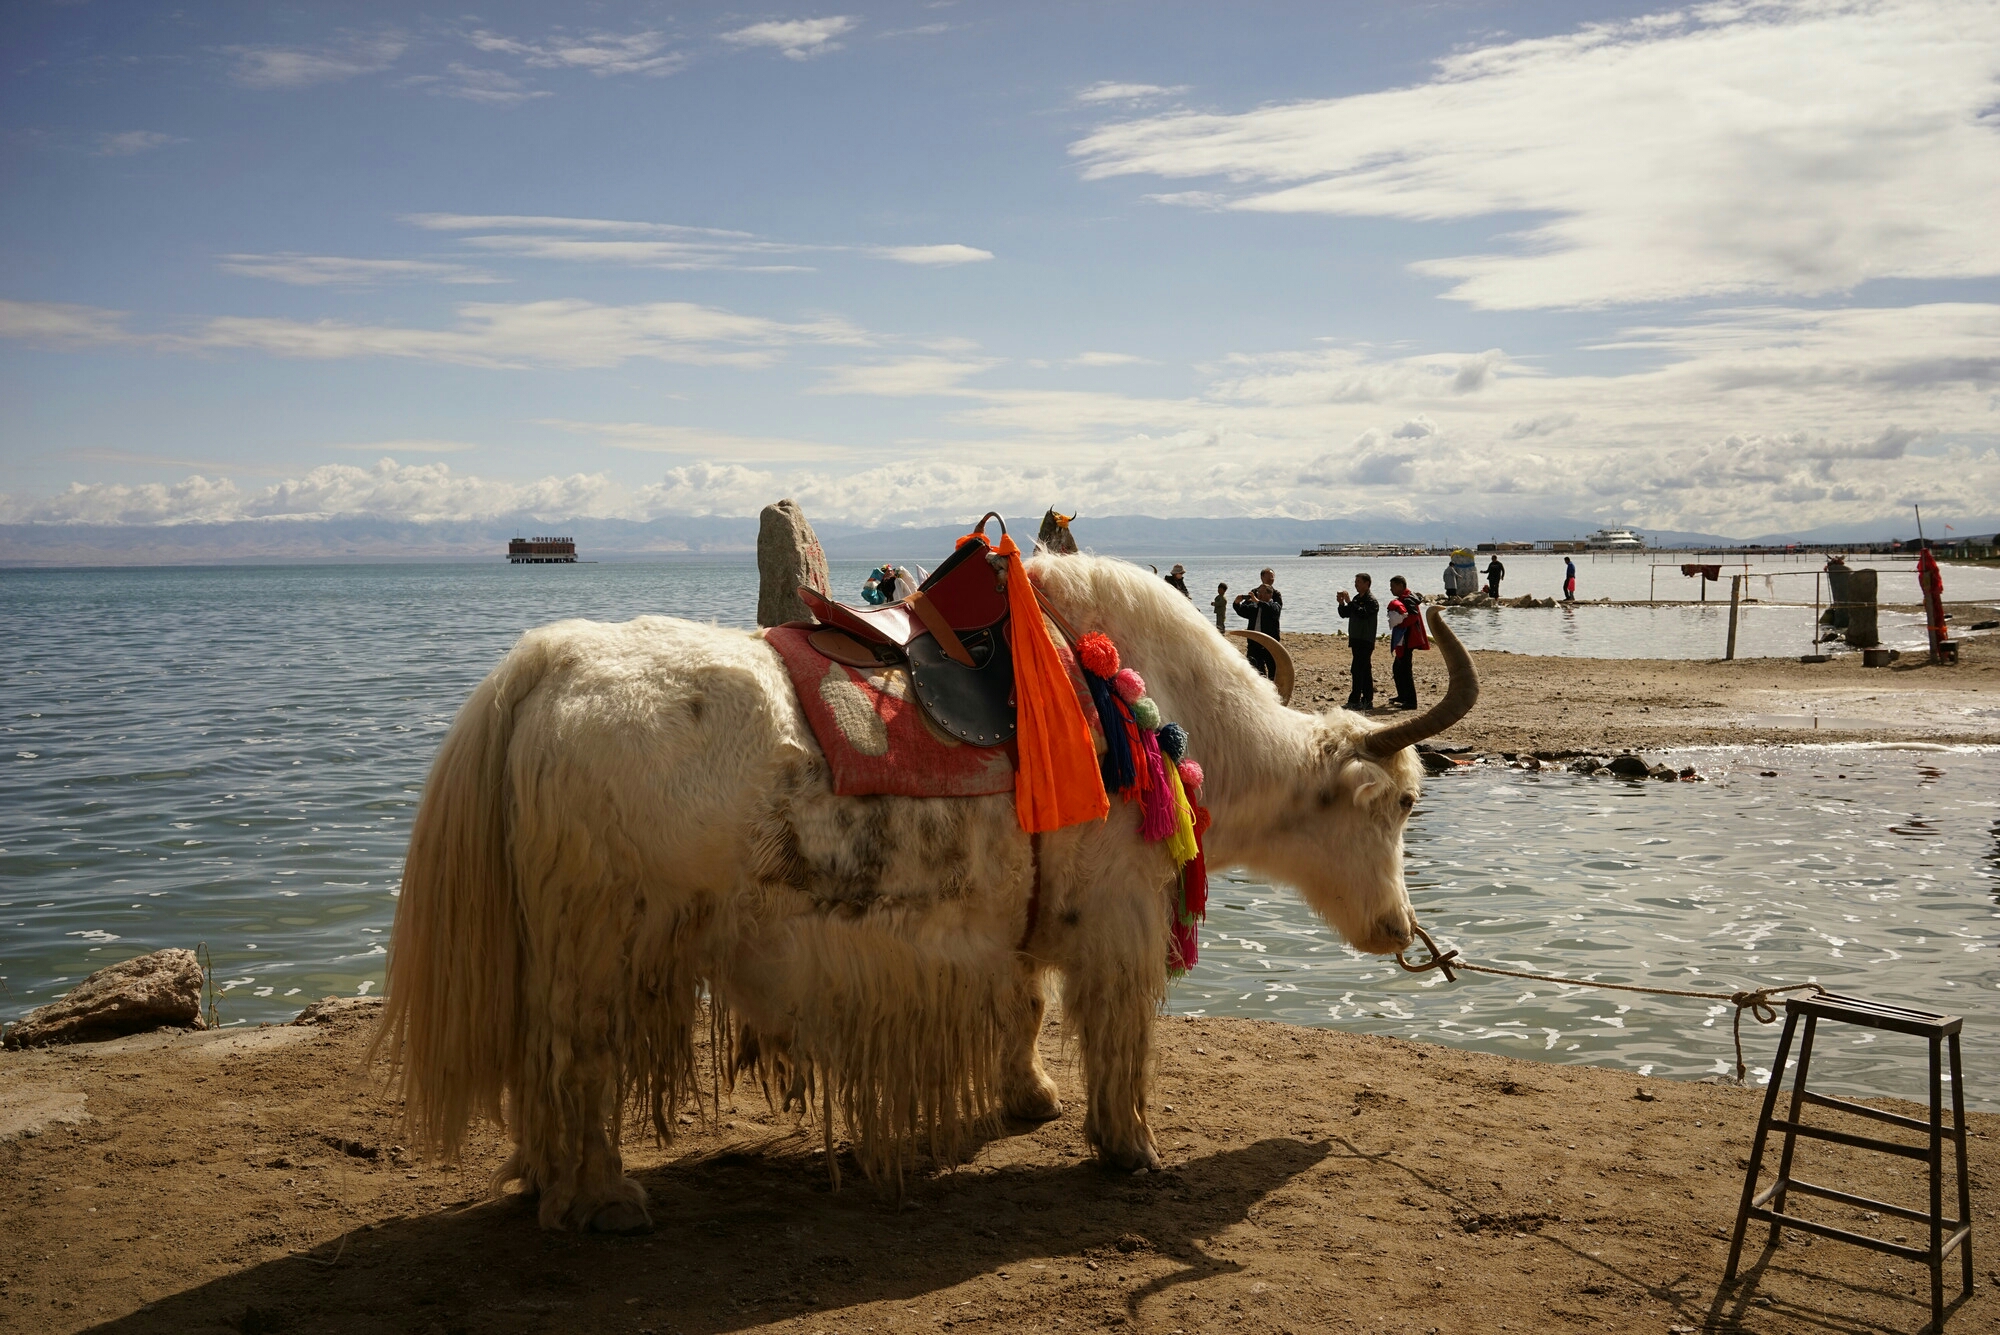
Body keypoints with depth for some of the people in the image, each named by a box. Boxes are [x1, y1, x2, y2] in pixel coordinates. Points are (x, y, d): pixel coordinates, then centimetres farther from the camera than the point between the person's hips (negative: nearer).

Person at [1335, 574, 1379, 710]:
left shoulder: (1371, 601, -10)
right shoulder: (1357, 598, 17)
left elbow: (1362, 613, -27)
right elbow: (1345, 613, 16)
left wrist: (1348, 601, -25)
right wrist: (1341, 603, -2)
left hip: (1365, 641, -9)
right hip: (1356, 640, 9)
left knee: (1357, 670, -13)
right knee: (1365, 670, 11)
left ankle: (1354, 701, -15)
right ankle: (1367, 701, 13)